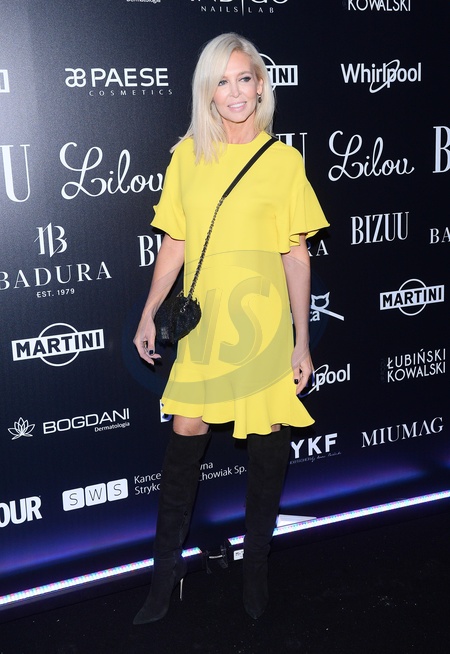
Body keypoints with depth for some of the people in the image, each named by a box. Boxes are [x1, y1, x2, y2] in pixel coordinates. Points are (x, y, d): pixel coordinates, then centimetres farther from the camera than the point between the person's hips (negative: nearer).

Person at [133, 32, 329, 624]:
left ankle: (256, 565, 29)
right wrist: (150, 314, 6)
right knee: (185, 436, 5)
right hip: (203, 322, 2)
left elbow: (296, 255, -2)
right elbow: (174, 243, 8)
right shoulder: (186, 155, 3)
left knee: (267, 441, 7)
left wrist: (302, 342, -3)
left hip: (264, 325, -1)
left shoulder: (284, 160, -3)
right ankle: (167, 573, 22)